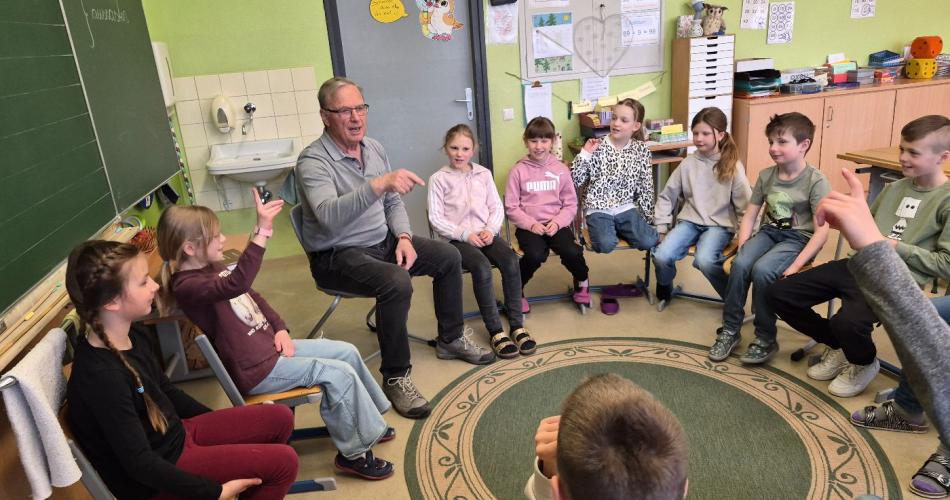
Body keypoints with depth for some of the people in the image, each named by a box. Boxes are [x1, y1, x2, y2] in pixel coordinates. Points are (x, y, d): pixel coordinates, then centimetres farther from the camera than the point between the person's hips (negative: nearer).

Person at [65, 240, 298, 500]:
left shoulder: (133, 335, -4)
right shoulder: (101, 377, -31)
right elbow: (140, 463, -26)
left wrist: (223, 426, 18)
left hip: (175, 432, 8)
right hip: (155, 479, -8)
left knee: (279, 418, 6)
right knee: (283, 462, -12)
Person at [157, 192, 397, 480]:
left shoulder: (212, 267, 9)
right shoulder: (187, 285, -22)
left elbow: (253, 296, 18)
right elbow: (236, 284, -42)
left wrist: (280, 329, 4)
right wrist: (262, 231, -48)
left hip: (270, 346, 10)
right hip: (256, 369, -10)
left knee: (347, 352, 7)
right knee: (340, 375, -16)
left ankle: (368, 423, 24)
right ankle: (354, 453, 2)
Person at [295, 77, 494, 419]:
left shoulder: (374, 149, 4)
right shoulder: (313, 161, -20)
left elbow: (393, 203, 12)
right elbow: (329, 216, -40)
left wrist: (404, 237, -7)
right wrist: (379, 184, -49)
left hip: (383, 241, 8)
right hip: (338, 256, -8)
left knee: (448, 256, 2)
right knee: (397, 283, -33)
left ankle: (450, 340, 20)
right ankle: (395, 376, -15)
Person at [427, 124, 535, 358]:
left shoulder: (484, 174, 12)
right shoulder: (438, 179, 1)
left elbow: (497, 207, 11)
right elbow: (436, 218, -4)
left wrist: (490, 230, -9)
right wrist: (465, 234, -14)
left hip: (486, 234, 4)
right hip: (457, 239, -3)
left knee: (511, 260, -26)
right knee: (482, 267, -32)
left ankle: (517, 325, -19)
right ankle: (495, 331, -22)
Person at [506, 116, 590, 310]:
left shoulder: (561, 169, 5)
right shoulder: (518, 171, -1)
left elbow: (571, 204, 6)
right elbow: (511, 207, -1)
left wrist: (557, 222, -11)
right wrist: (531, 224, -14)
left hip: (556, 224, 2)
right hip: (528, 226, -2)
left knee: (572, 252, -25)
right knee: (535, 255, -31)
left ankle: (582, 282, 11)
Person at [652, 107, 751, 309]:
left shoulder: (733, 166, -3)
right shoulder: (688, 163, 4)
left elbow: (746, 207, -1)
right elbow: (666, 197, 9)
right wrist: (662, 227, 1)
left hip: (720, 225, -3)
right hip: (689, 221, 3)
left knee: (704, 260, -33)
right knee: (661, 256, -24)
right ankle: (664, 289, 11)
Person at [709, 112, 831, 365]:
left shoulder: (816, 181, -12)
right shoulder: (766, 175, 4)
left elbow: (821, 230, -15)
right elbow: (749, 215, 8)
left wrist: (796, 265, -22)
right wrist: (742, 248, -7)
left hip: (798, 238, -4)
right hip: (768, 232, 4)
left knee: (762, 269, -30)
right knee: (740, 264, -25)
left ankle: (766, 339, -13)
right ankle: (730, 330, -9)